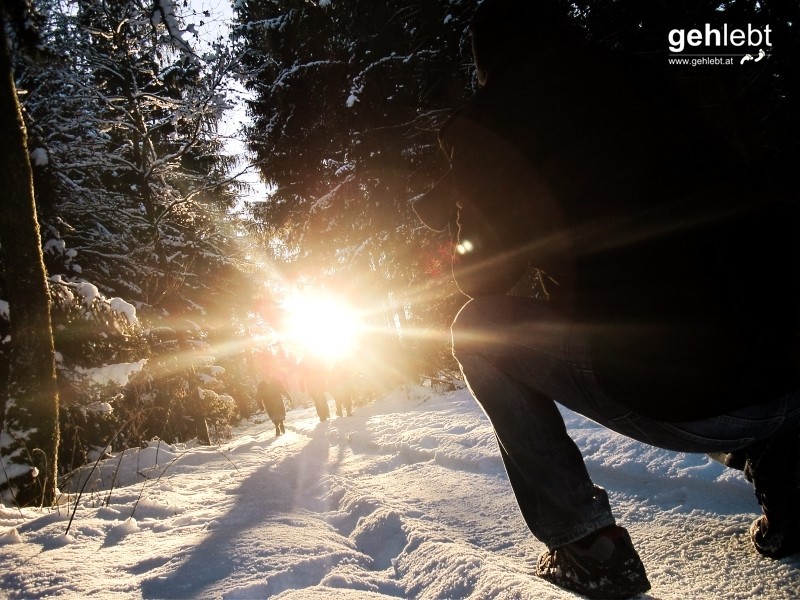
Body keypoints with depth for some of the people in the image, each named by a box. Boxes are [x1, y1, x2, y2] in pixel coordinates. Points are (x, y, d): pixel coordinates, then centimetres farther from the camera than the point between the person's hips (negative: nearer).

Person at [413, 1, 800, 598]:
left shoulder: (488, 128, 0)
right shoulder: (643, 79, 17)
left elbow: (483, 274, 9)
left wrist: (459, 228, 30)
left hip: (677, 401, -6)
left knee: (478, 331, 13)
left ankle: (589, 547, 11)